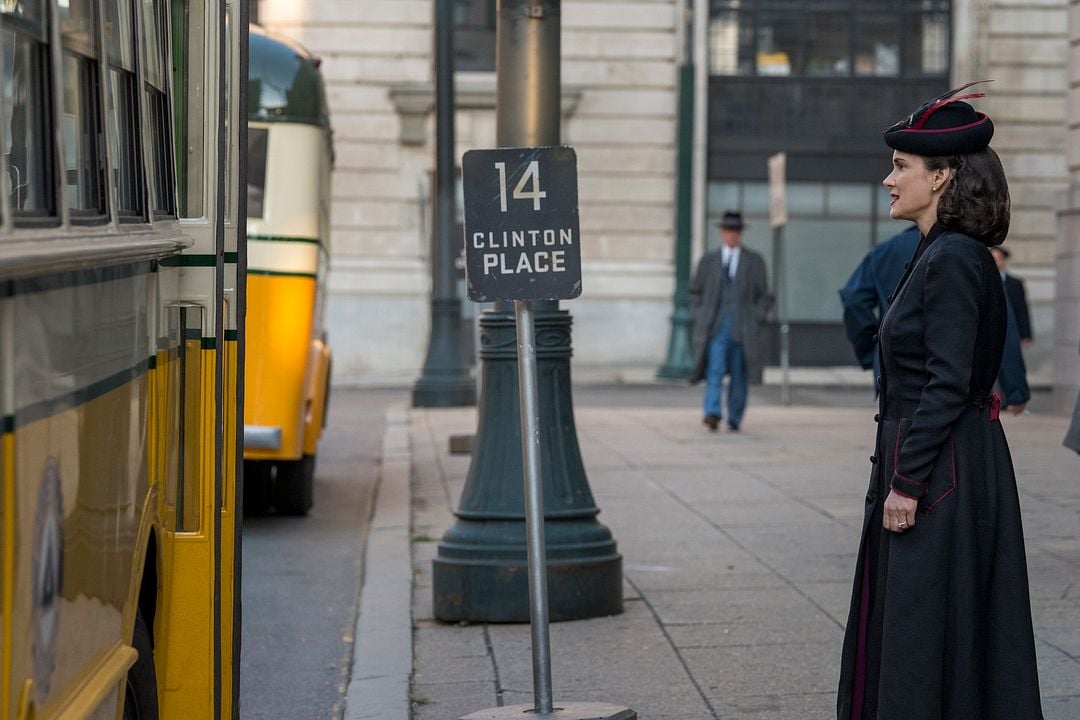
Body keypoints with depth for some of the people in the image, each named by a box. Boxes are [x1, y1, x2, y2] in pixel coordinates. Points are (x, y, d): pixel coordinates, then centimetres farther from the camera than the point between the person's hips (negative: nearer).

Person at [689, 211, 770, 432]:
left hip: (743, 329, 0)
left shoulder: (755, 261, 7)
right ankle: (712, 414, -26)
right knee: (715, 371, -15)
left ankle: (734, 419, 12)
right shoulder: (708, 261, 10)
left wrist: (755, 321, -2)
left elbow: (764, 297, 9)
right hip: (715, 327, 0)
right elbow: (695, 292, 16)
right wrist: (699, 320, 4)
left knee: (739, 376, 3)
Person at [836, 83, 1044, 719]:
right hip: (928, 464, 10)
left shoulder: (954, 261, -17)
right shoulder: (941, 255, 14)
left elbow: (947, 384, -21)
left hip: (942, 471, -10)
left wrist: (906, 483, -20)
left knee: (928, 631, -4)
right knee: (906, 628, 15)